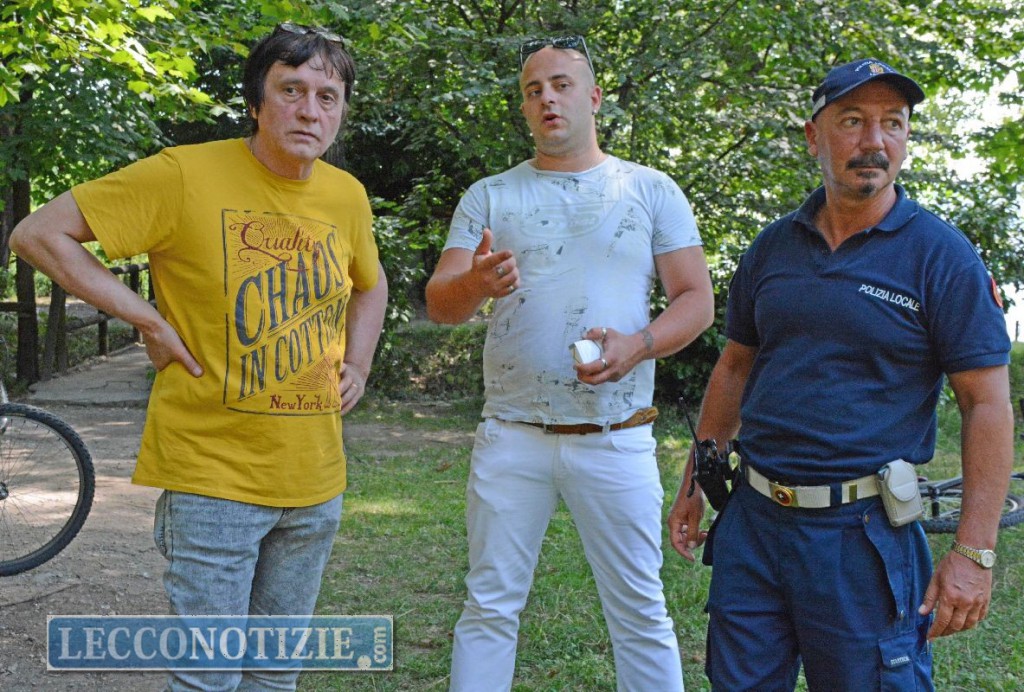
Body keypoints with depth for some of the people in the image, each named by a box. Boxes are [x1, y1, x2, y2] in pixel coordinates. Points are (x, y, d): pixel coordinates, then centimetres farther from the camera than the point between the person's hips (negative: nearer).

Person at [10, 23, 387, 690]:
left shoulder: (347, 196, 6)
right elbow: (40, 234, -9)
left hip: (315, 481, 6)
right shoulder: (187, 175, -12)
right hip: (214, 477, -5)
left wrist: (357, 365, 10)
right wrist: (149, 320, -13)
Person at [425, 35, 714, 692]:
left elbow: (698, 300, 2)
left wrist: (639, 345, -17)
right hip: (511, 436, 1)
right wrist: (476, 284, -24)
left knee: (642, 614, 6)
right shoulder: (489, 197, 8)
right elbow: (438, 303, -1)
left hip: (616, 439, -1)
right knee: (490, 608, 6)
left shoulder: (652, 190, 6)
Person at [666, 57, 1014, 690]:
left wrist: (975, 553, -14)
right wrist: (693, 485, 16)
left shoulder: (940, 254, -6)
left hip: (864, 532, -4)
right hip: (752, 520, 5)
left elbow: (988, 405, -8)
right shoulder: (773, 247, 8)